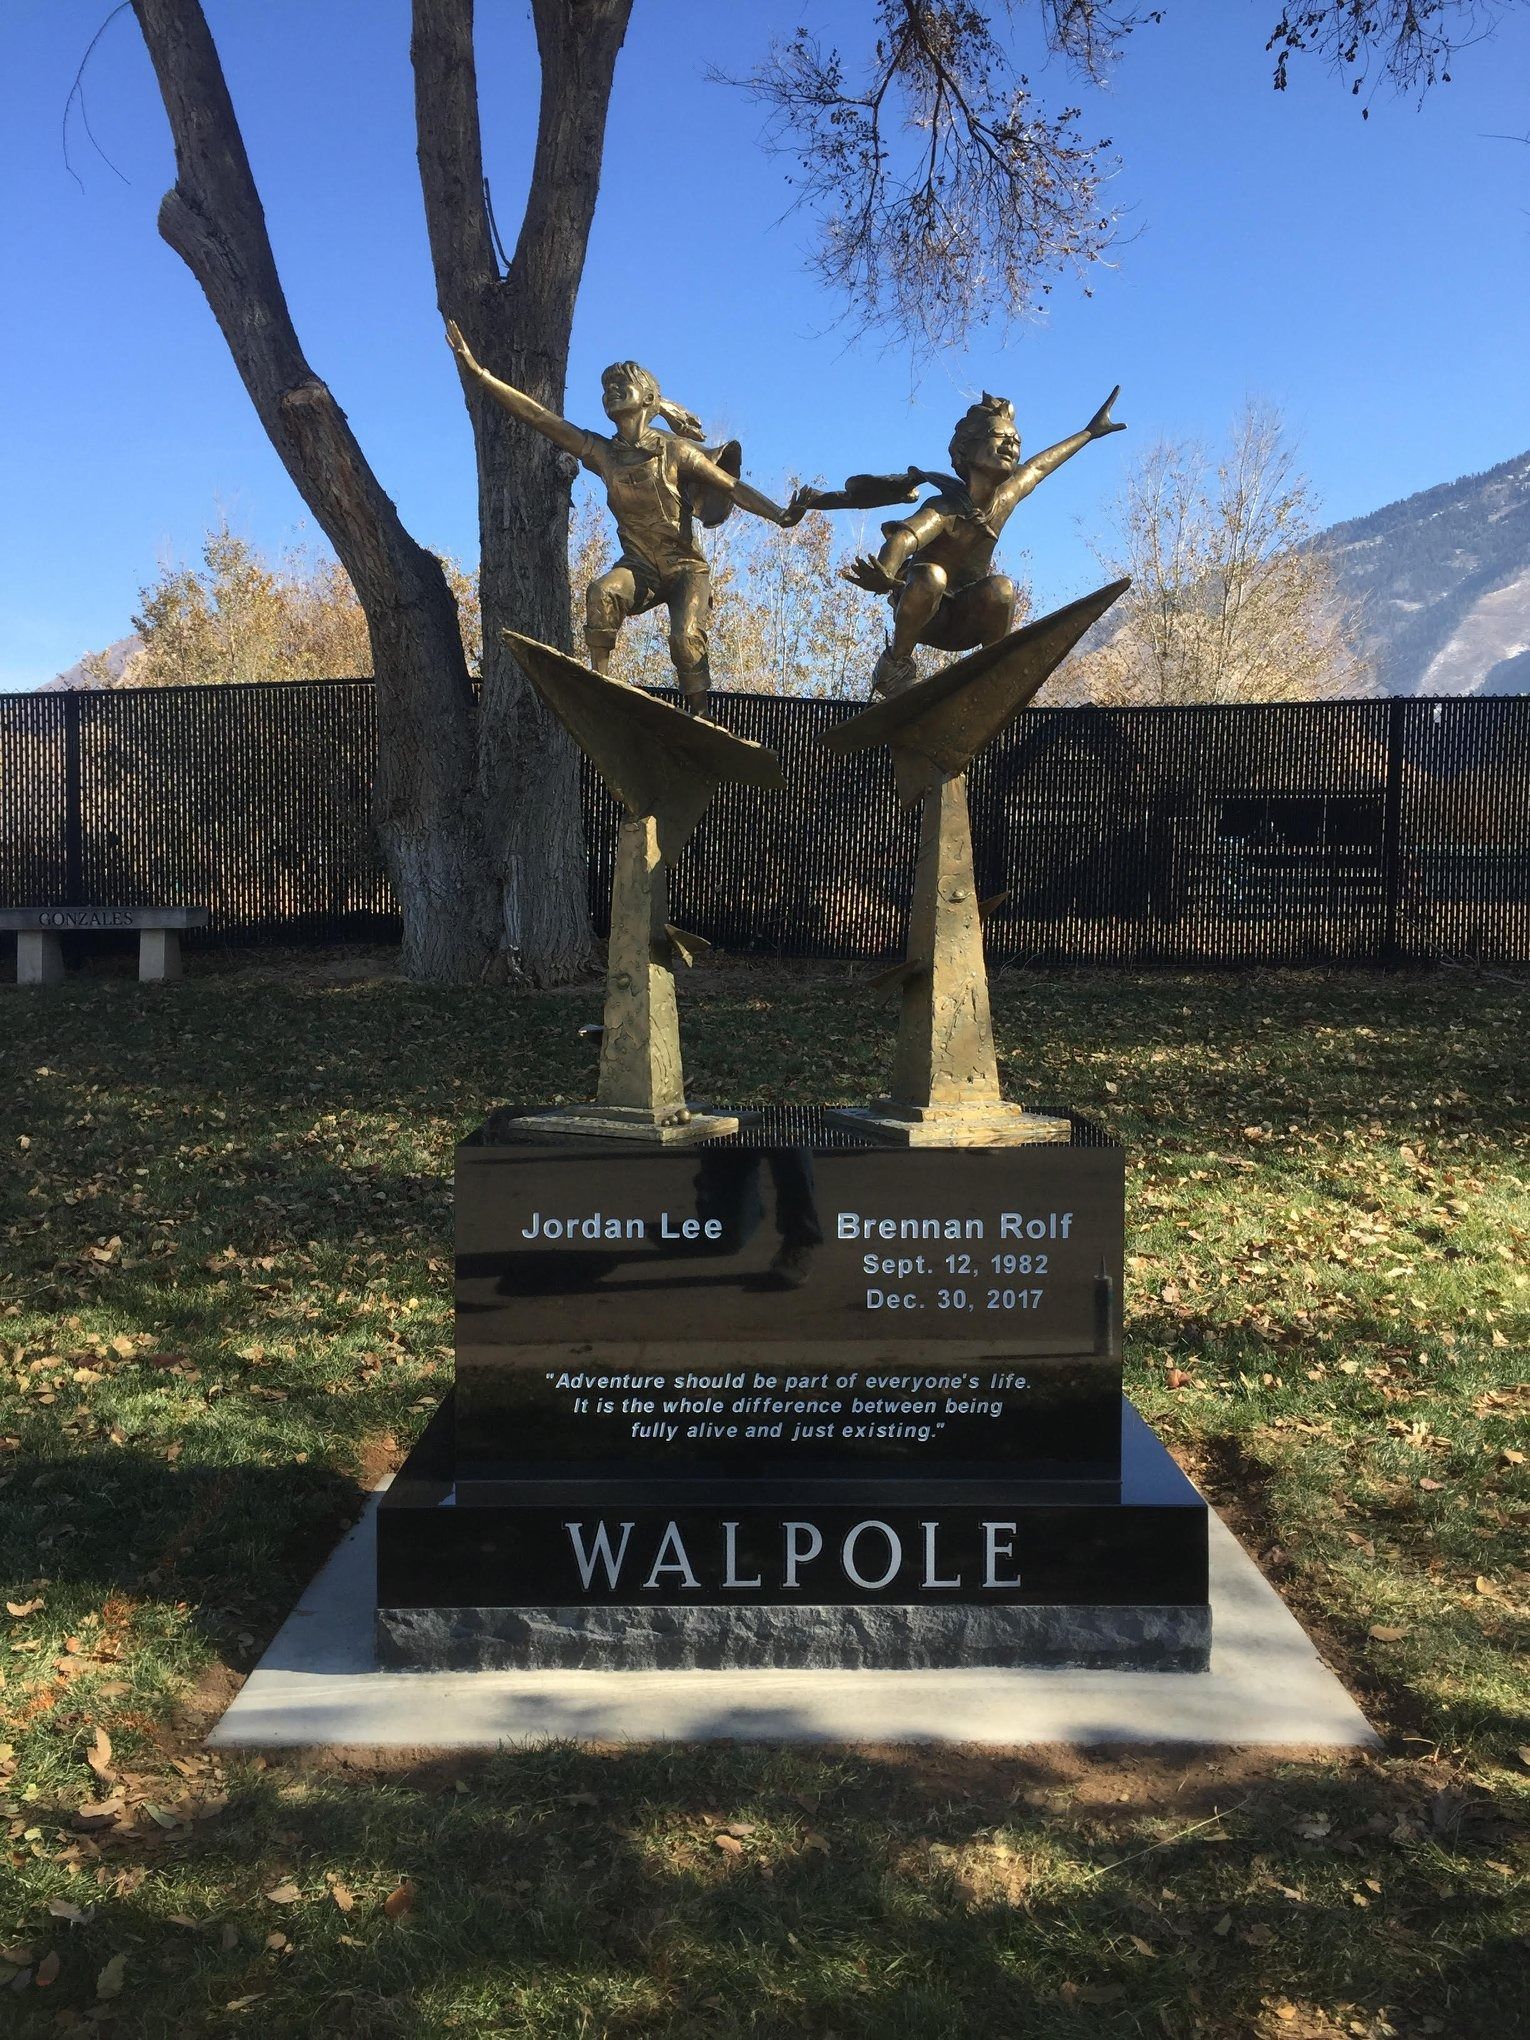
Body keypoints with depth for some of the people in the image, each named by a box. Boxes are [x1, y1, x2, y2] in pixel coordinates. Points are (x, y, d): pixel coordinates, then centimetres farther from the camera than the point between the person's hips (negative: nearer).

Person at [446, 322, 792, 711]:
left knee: (686, 639, -25)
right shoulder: (601, 452, 3)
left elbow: (733, 487, -7)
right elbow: (536, 415, -1)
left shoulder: (674, 450, -6)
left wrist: (782, 516, -21)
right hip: (639, 568, 2)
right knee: (601, 592, -29)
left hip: (685, 567, -2)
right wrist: (478, 373, -7)